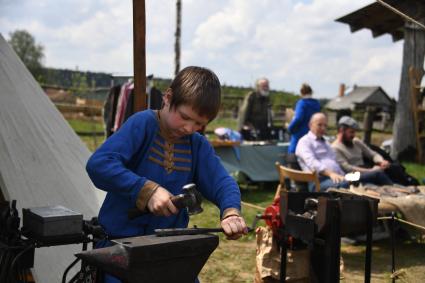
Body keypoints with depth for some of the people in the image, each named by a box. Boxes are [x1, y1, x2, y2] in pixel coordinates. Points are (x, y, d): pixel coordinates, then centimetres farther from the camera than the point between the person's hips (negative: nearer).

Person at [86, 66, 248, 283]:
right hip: (121, 240, -4)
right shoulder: (142, 124, -13)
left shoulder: (199, 147, 3)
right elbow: (98, 164, -24)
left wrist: (231, 212, -27)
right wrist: (148, 190, -32)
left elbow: (222, 183, -5)